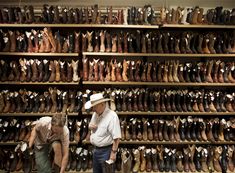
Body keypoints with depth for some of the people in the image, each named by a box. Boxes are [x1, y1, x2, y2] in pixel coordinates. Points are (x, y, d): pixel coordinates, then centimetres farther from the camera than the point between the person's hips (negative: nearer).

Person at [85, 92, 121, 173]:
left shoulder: (112, 116, -22)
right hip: (96, 150, 8)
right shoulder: (95, 114, 3)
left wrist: (113, 152, -21)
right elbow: (91, 125, 19)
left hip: (106, 151, -8)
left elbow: (116, 137, -23)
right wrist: (90, 126, -4)